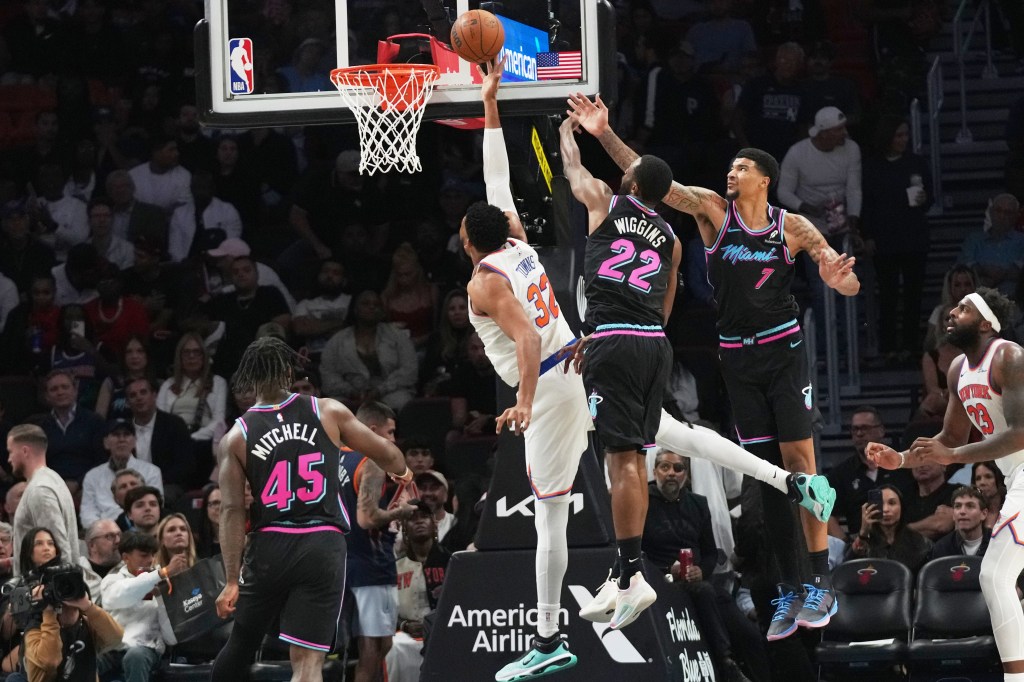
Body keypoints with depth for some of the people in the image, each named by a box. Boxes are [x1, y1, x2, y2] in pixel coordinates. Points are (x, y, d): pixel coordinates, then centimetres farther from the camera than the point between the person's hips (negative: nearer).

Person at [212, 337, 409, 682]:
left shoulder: (237, 437, 3)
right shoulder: (327, 412, 2)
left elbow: (232, 511, -2)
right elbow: (384, 454, 10)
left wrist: (232, 581, -1)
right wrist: (402, 471, 34)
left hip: (269, 548, 1)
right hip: (323, 545, -1)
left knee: (241, 643, 21)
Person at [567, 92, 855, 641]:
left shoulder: (792, 228, -2)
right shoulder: (712, 210, 0)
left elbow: (848, 283, 1)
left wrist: (840, 278, -23)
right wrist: (605, 135, -17)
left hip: (783, 353, -2)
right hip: (738, 358, 2)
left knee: (800, 465, -10)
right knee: (768, 473, 4)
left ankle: (821, 585, -8)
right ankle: (789, 591, 7)